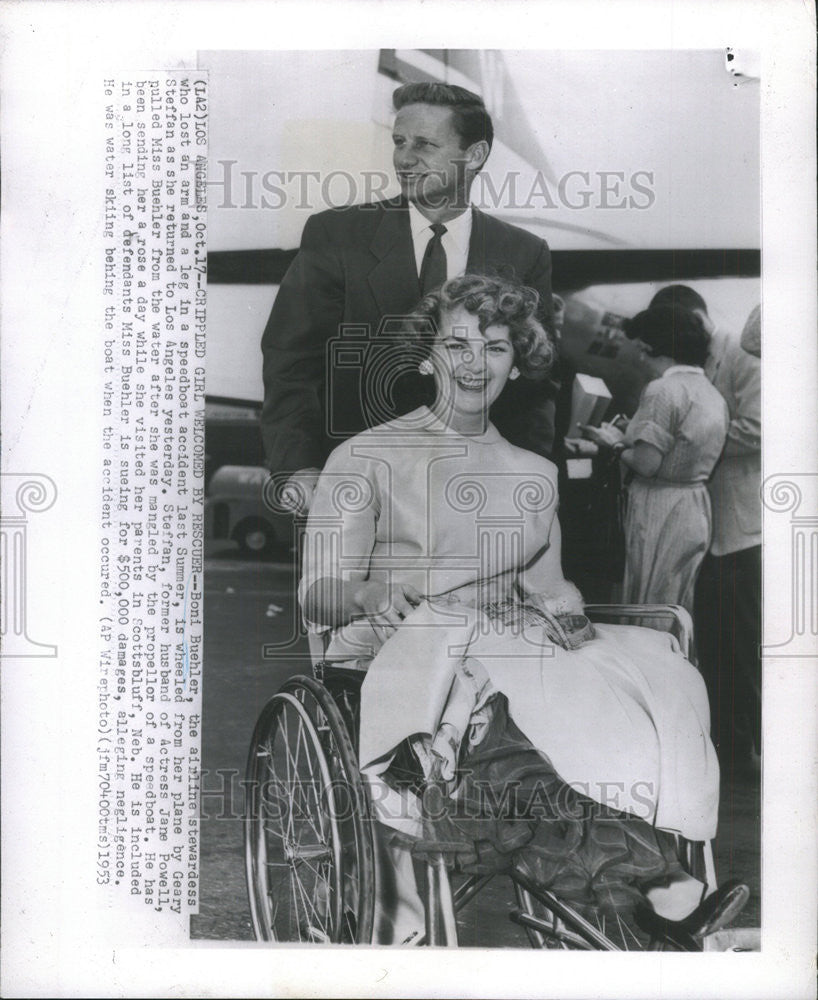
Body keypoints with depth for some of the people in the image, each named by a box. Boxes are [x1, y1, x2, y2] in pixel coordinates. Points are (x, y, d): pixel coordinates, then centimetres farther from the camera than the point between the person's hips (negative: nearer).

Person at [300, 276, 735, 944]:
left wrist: (563, 612, -1)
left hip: (509, 645, 4)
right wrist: (377, 596, -22)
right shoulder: (367, 459, 5)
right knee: (480, 719, -39)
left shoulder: (534, 474, 19)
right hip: (399, 654, -3)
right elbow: (319, 595, 1)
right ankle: (639, 872, -44)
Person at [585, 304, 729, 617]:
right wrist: (628, 437, 13)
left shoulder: (663, 389, -16)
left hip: (660, 513, -9)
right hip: (698, 510, 9)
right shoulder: (713, 394, 12)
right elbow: (683, 452, 12)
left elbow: (647, 464, -20)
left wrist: (616, 445, -2)